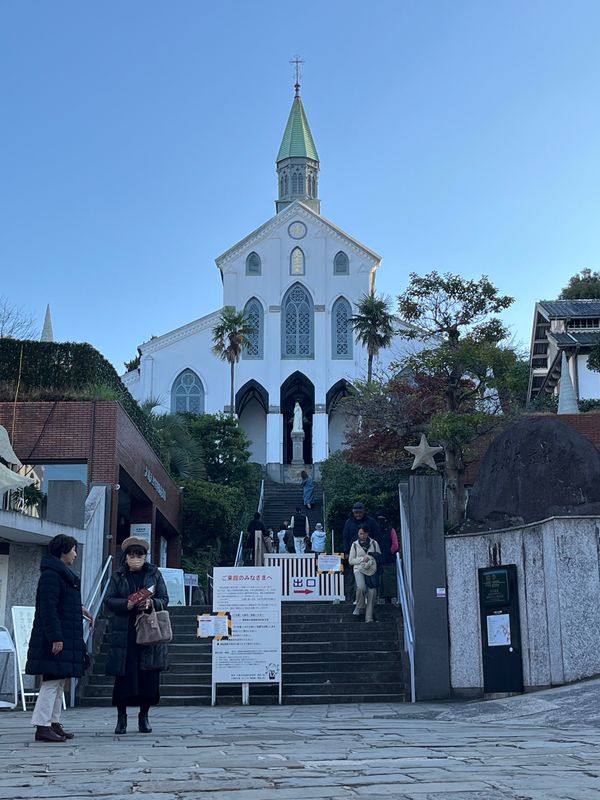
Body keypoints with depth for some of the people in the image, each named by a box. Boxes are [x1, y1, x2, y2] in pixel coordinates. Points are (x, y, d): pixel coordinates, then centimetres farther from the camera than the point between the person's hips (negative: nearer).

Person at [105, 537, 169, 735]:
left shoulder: (154, 574, 8)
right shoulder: (117, 576, 8)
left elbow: (164, 600, 5)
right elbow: (109, 601, 1)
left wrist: (151, 603, -15)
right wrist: (126, 604, -17)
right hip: (124, 633, -1)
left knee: (149, 675, 1)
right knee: (123, 675, -2)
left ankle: (144, 715, 14)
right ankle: (121, 716, 11)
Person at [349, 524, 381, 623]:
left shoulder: (374, 543, 8)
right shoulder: (355, 544, 8)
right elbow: (351, 560, 6)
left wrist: (371, 558, -7)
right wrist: (363, 559, -7)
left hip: (371, 570, 1)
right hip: (359, 569, -1)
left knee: (372, 592, -5)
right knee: (361, 587, -28)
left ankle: (369, 618, 5)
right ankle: (360, 607, -3)